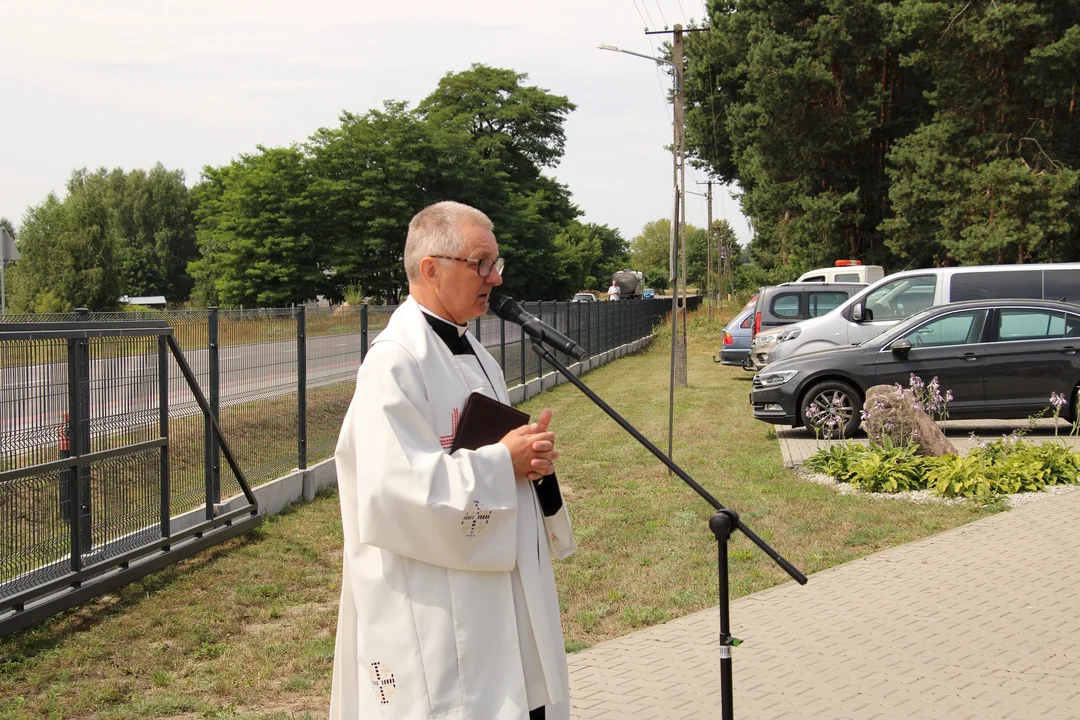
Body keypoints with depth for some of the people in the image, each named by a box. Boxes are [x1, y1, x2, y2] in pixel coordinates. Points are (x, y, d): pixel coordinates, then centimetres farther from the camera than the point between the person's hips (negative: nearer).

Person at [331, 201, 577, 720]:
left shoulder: (471, 352, 13)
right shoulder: (396, 361, -16)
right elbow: (400, 490, -24)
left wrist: (533, 456, 0)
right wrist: (503, 463, -17)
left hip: (500, 590, 9)